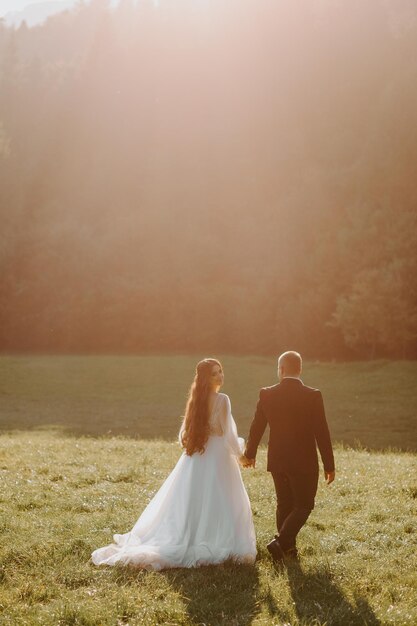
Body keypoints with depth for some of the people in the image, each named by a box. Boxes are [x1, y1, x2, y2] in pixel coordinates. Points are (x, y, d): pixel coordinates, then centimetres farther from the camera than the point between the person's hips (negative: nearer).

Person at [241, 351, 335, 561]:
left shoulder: (267, 394, -4)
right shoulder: (313, 396, -13)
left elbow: (256, 428, 5)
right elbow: (322, 433, -11)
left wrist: (249, 454, 22)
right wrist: (329, 465, -3)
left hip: (277, 461, 4)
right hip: (304, 462, -3)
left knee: (284, 504, 17)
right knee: (304, 506, 8)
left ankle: (288, 549, 23)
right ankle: (280, 542, -9)